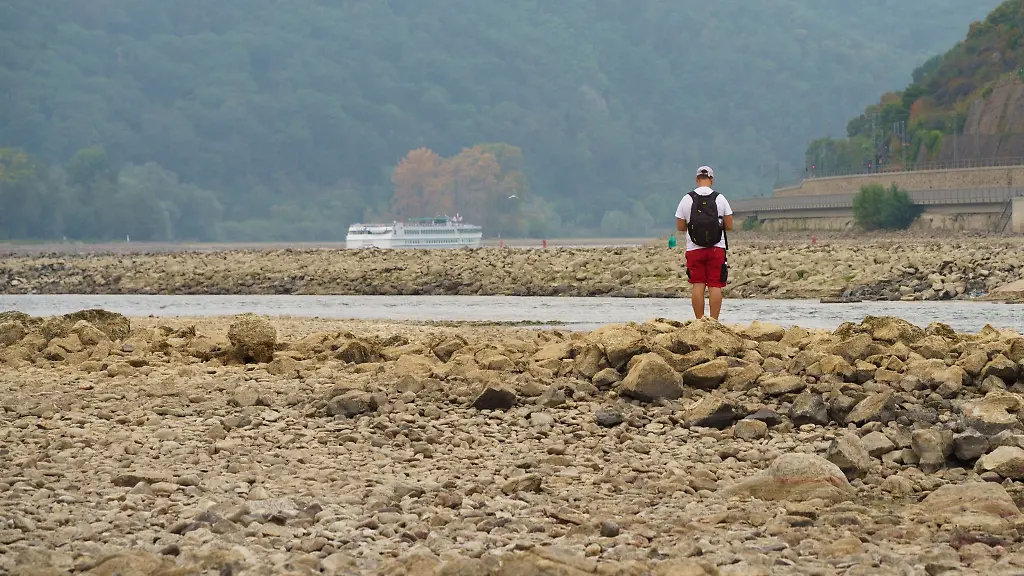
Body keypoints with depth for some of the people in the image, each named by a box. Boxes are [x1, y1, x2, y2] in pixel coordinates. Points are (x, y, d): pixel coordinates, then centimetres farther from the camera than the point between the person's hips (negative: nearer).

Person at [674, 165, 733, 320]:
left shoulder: (687, 200, -1)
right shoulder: (720, 199, -1)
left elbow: (680, 227, 3)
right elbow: (729, 226, 2)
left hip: (694, 249, 0)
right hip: (717, 249, 0)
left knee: (697, 285, 2)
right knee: (715, 285, 0)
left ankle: (699, 320, 0)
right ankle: (714, 320, -3)